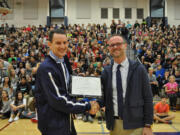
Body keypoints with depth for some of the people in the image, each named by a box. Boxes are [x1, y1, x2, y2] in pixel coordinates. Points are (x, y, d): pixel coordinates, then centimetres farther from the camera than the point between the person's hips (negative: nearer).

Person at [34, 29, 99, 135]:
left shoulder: (64, 62, 6)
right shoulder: (46, 68, -21)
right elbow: (59, 101, -24)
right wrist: (87, 107, -17)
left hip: (66, 121, 8)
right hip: (53, 126, -8)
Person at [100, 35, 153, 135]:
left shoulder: (139, 69, -4)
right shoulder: (106, 72, 3)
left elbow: (147, 98, -4)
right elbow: (105, 97, 7)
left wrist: (148, 125, -6)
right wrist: (96, 103, -14)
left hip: (134, 124, -3)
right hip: (113, 124, 3)